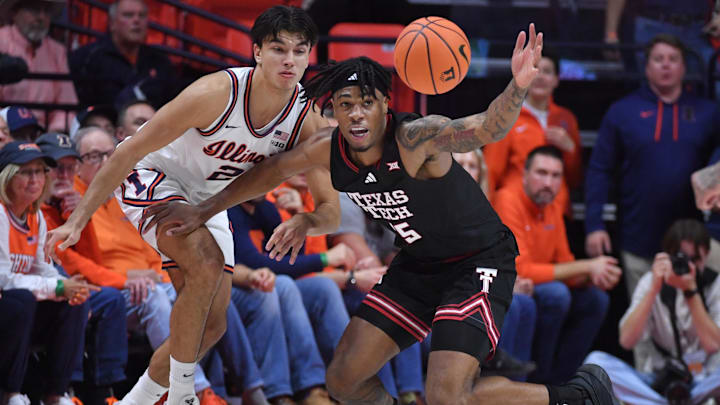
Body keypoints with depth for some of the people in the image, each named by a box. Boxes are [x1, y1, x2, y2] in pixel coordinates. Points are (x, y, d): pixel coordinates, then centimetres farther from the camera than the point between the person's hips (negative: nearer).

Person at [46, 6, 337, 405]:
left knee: (212, 324, 4)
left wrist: (303, 223, -40)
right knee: (206, 262, -31)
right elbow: (130, 150, -26)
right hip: (150, 176, -6)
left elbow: (330, 210, -14)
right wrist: (78, 220, -25)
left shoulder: (308, 124, -19)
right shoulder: (216, 94, -32)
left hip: (207, 200, 6)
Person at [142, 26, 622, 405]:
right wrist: (203, 212, 18)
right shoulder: (329, 150, -9)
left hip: (480, 261, -7)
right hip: (419, 265, 7)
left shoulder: (415, 137, -28)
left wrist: (518, 88, -66)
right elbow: (275, 170, 12)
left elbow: (484, 130, -46)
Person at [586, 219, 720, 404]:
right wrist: (654, 288, -19)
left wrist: (690, 291, -20)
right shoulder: (652, 281, -1)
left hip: (703, 383, -2)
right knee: (596, 360, -23)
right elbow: (627, 341, -13)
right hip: (657, 379, 2)